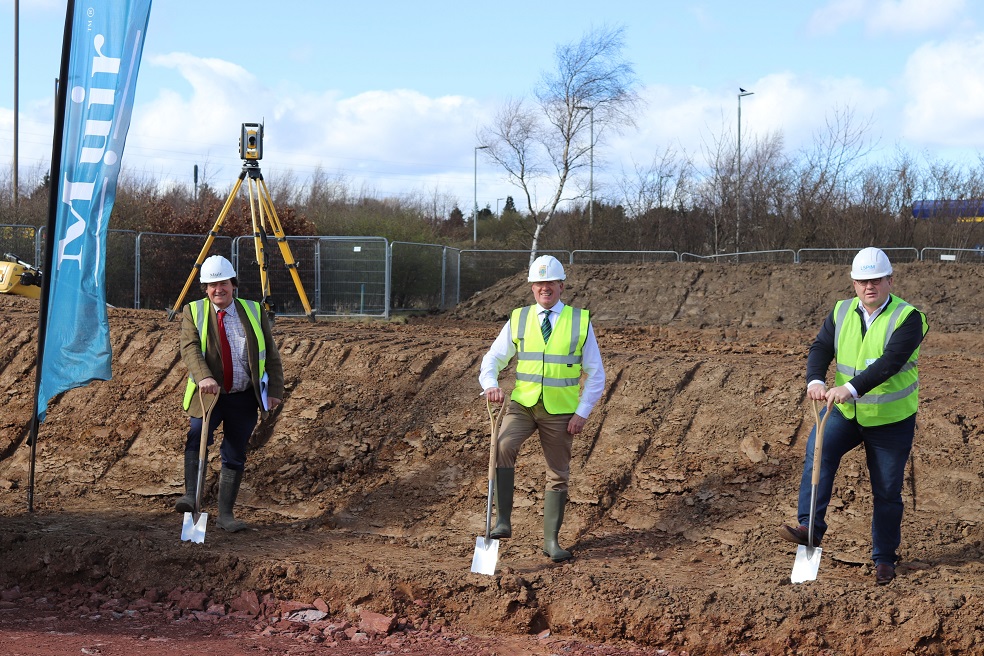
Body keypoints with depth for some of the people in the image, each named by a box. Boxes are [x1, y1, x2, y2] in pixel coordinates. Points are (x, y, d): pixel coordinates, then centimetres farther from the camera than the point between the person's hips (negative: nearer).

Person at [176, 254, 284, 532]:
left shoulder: (254, 312, 8)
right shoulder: (193, 312, 3)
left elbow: (271, 355, 10)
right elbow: (189, 349, -13)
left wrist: (275, 391, 2)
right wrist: (204, 377, -31)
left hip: (244, 397, 2)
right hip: (208, 394, -2)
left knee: (235, 456, 3)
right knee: (197, 436, -26)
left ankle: (225, 513, 9)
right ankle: (190, 496, -33)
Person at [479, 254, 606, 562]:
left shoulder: (580, 321, 0)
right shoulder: (518, 320, 3)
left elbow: (596, 374, 2)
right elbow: (492, 360, 4)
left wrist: (582, 412, -8)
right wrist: (491, 385, -18)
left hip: (560, 411, 0)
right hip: (522, 404, 0)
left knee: (558, 475, 7)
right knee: (502, 446, -28)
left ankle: (551, 541, 20)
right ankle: (503, 521, -24)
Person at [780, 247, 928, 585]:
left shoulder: (907, 318, -15)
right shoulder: (841, 313, 2)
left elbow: (890, 362, -29)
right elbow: (821, 347, -7)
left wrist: (852, 388, -41)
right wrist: (815, 380, -29)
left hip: (891, 421, -3)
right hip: (846, 412, 3)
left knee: (887, 491, 6)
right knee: (818, 447, -25)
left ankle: (884, 557, 24)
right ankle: (810, 528, -28)